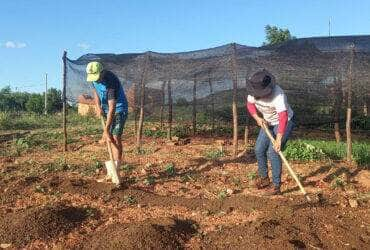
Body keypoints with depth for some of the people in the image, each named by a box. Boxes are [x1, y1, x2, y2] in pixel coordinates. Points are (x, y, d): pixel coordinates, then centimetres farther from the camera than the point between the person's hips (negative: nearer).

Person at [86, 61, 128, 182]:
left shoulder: (111, 81, -31)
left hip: (119, 110, -7)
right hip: (106, 110, 8)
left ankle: (115, 170, -14)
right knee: (110, 138, 9)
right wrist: (98, 106, -5)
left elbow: (112, 108, -34)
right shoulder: (94, 78, -7)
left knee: (115, 137, -15)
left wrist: (106, 130, -35)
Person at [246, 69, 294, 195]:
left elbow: (283, 117, -41)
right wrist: (257, 118, -16)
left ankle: (276, 186, -4)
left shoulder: (278, 94, -36)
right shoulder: (255, 90, -17)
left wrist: (279, 139, -47)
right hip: (268, 123, 7)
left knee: (272, 152, -15)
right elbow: (250, 104, 1)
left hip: (284, 122, -7)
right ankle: (264, 178, 26)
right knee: (259, 149, 6)